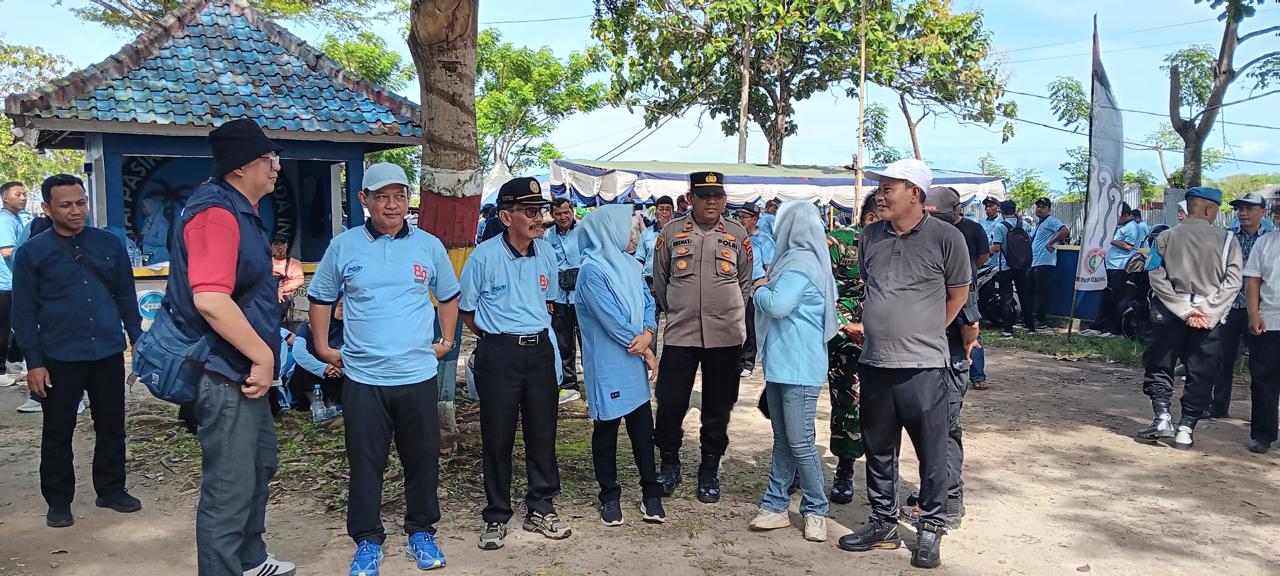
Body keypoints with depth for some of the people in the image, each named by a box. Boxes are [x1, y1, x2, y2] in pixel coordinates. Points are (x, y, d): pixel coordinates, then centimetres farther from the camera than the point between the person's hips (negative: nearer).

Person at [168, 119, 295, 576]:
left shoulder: (241, 211, 13)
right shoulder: (216, 213, -21)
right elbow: (209, 300, -33)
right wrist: (263, 357, -25)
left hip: (245, 371, 12)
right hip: (226, 376, -12)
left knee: (260, 467, 25)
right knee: (229, 487, -2)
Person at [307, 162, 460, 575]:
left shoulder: (429, 246, 4)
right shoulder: (343, 246, 1)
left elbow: (449, 296, 17)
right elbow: (320, 298, 12)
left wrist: (446, 341, 11)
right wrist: (323, 348, 7)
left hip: (418, 374, 1)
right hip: (362, 376, -1)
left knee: (423, 459, 9)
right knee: (365, 463, 6)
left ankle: (421, 533, 26)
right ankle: (367, 541, 21)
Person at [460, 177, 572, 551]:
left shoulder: (546, 253, 3)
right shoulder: (484, 256, -11)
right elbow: (466, 309, 1)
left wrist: (534, 330, 13)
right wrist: (497, 337, 6)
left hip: (540, 350, 4)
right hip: (499, 354, -4)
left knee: (542, 432, 10)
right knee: (498, 436, 5)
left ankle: (540, 509, 25)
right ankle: (496, 517, 20)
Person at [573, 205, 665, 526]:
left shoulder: (630, 265, 10)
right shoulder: (593, 270, -16)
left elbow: (648, 303, 11)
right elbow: (613, 321, -18)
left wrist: (648, 333, -10)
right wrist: (646, 353, -10)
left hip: (635, 364, 7)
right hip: (608, 366, -7)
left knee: (643, 427, 10)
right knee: (606, 430, 6)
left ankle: (650, 494, 20)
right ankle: (609, 497, 20)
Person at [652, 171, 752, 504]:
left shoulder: (737, 235, 5)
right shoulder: (672, 233, 3)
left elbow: (745, 283, 13)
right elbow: (659, 281, 12)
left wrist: (728, 314, 11)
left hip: (726, 336, 1)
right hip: (679, 335, 0)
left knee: (718, 408, 8)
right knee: (670, 402, -1)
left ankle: (709, 471, 24)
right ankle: (669, 464, 21)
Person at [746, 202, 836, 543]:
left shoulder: (800, 264, -16)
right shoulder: (799, 260, 15)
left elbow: (777, 304, -26)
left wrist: (760, 292, -7)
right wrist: (768, 287, 9)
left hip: (799, 368, -10)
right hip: (781, 364, 10)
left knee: (800, 442, -3)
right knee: (783, 440, 13)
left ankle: (816, 510, 10)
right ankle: (775, 506, 20)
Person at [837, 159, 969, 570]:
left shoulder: (946, 238, -7)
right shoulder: (871, 236, 7)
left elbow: (958, 293, 4)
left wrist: (926, 333, 9)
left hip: (923, 367, -5)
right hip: (874, 363, 5)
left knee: (932, 453, 4)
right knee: (878, 450, 14)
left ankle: (931, 529, 20)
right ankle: (883, 523, 29)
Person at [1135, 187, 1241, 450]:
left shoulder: (1165, 238, 1)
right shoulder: (1227, 239, -1)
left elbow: (1157, 278, -6)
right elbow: (1232, 282, -8)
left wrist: (1185, 311, -7)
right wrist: (1206, 314, -9)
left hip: (1169, 315, 0)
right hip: (1210, 319, 0)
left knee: (1159, 366, 13)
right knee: (1201, 374, 8)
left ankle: (1162, 418, 1)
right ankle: (1185, 430, 6)